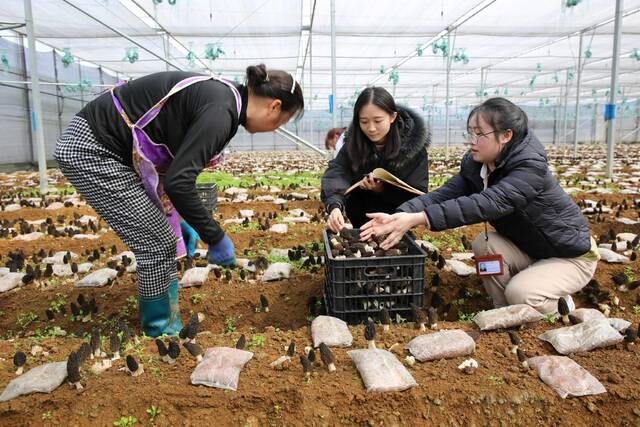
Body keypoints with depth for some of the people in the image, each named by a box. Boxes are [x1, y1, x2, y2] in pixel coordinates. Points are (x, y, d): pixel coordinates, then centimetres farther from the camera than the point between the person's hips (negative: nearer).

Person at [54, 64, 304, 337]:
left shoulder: (222, 97, 7)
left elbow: (173, 166, 14)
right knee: (158, 245, -3)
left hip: (107, 150, 9)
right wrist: (215, 238, -18)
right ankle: (162, 333, 15)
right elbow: (178, 182, -29)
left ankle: (169, 328, 25)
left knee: (164, 242, 11)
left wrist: (177, 218, 14)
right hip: (91, 151, -9)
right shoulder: (221, 112, -22)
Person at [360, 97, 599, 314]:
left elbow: (486, 203, -46)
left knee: (521, 294, -28)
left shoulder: (531, 166, -32)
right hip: (528, 249, 6)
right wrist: (400, 215, -41)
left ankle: (561, 307, 7)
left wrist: (417, 218, -55)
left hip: (572, 254, -6)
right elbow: (445, 193, -24)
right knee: (485, 244, -21)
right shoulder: (474, 163, -10)